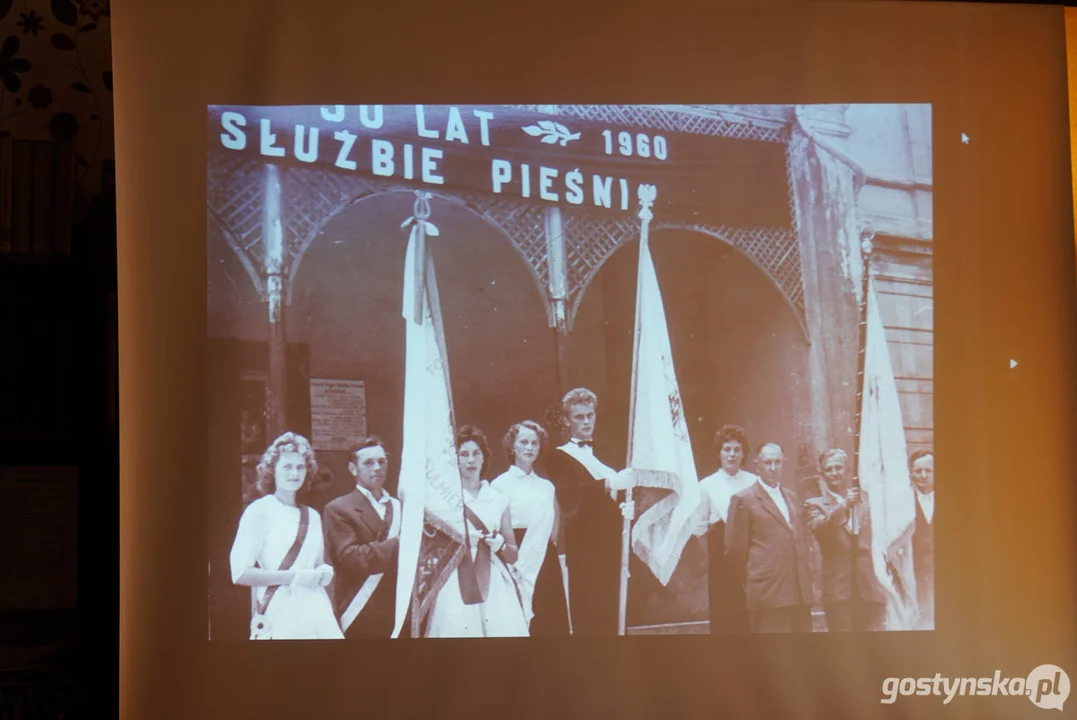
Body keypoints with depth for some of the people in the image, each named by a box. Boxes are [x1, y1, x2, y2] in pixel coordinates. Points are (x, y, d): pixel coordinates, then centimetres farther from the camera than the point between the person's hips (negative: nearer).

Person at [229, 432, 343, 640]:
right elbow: (240, 573, -10)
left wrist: (325, 572, 5)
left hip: (316, 609, 5)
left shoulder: (312, 516, 14)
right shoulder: (258, 511, -2)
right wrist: (294, 577, -11)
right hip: (279, 613, -5)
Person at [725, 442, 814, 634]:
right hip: (768, 592, -6)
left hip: (800, 590, 6)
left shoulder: (791, 496, 19)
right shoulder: (743, 499, -3)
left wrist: (805, 576, 14)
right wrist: (751, 582, 2)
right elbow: (735, 548, -3)